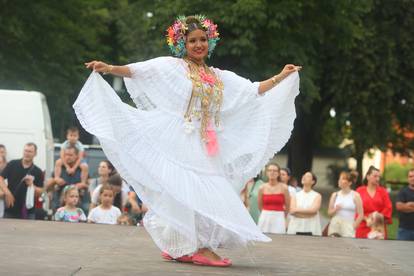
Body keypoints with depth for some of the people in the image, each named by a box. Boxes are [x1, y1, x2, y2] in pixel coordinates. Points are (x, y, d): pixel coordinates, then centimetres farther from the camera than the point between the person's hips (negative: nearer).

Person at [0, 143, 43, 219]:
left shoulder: (38, 172, 3)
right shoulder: (12, 165, 2)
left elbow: (40, 192, 1)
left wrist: (32, 185, -18)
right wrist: (7, 192, -14)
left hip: (27, 211, 0)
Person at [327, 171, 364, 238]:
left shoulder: (355, 196, 2)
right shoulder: (335, 195, 10)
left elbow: (361, 215, 1)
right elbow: (329, 212, 13)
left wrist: (353, 226, -5)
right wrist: (335, 209, -7)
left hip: (348, 225, -3)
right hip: (335, 225, 3)